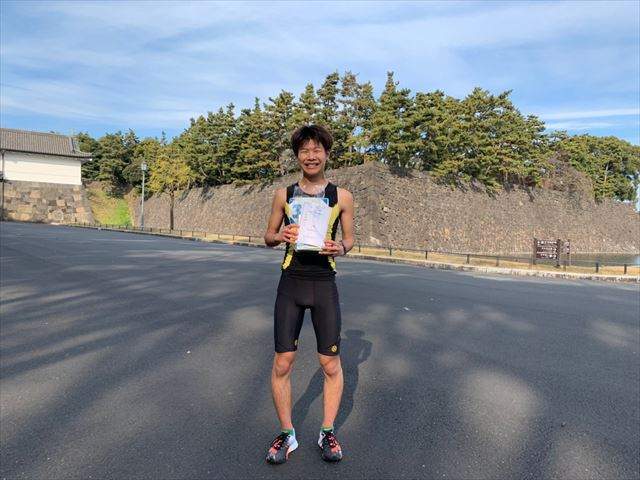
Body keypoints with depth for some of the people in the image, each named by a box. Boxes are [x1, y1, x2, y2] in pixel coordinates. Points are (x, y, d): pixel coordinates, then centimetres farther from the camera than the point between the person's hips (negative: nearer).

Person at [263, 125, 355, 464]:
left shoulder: (342, 196, 1)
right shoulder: (283, 194, 3)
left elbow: (349, 238, 9)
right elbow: (268, 236, 10)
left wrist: (340, 249, -14)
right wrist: (281, 236, -13)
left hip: (324, 285, 0)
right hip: (290, 285, 1)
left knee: (331, 364, 6)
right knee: (282, 363, 3)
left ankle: (327, 433, 28)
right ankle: (287, 435, 24)